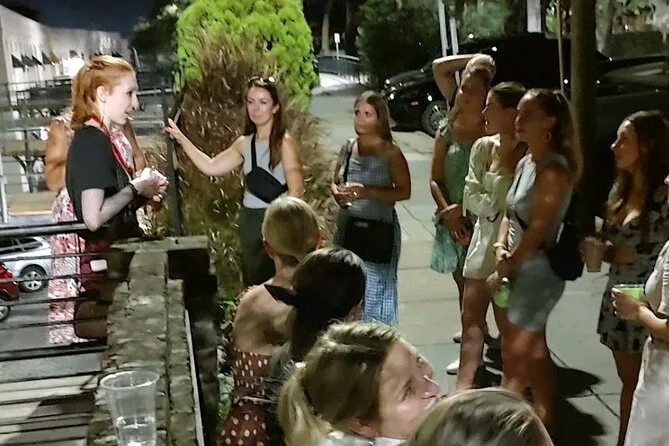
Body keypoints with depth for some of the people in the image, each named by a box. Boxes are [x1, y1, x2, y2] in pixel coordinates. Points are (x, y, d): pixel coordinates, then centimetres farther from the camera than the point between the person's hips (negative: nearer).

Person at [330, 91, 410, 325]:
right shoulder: (348, 148, 7)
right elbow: (335, 182, 18)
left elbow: (404, 191, -12)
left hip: (379, 230, -5)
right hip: (347, 227, 6)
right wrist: (338, 193, -6)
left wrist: (367, 192, -23)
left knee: (376, 287, -3)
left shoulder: (390, 153, -8)